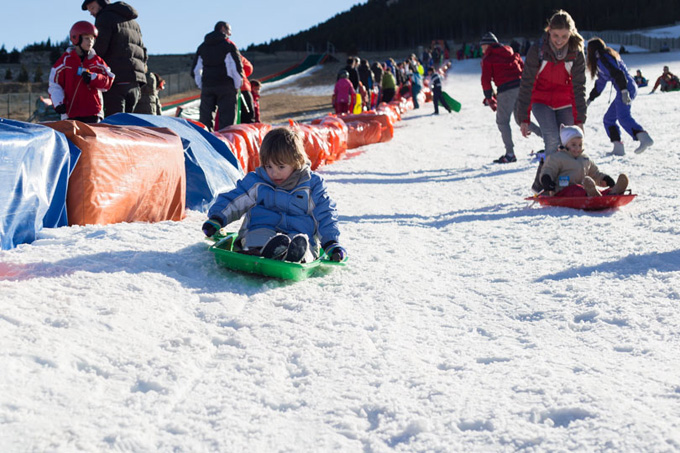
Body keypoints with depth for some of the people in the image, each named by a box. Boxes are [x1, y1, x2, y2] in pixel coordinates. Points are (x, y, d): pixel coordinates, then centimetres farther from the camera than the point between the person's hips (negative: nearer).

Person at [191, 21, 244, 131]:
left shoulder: (202, 47, 16)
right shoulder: (229, 45, -1)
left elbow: (195, 70, 15)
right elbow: (237, 67, -7)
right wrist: (237, 86, 3)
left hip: (207, 86, 4)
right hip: (226, 87, -4)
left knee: (205, 119, 6)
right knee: (226, 121, -4)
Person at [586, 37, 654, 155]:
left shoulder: (603, 58, -5)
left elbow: (617, 73, -18)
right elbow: (601, 82, 35)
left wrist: (624, 90, -27)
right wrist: (591, 98, 40)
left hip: (626, 88, -10)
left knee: (623, 116, -27)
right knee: (608, 119, 13)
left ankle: (644, 138, -45)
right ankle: (618, 148, 6)